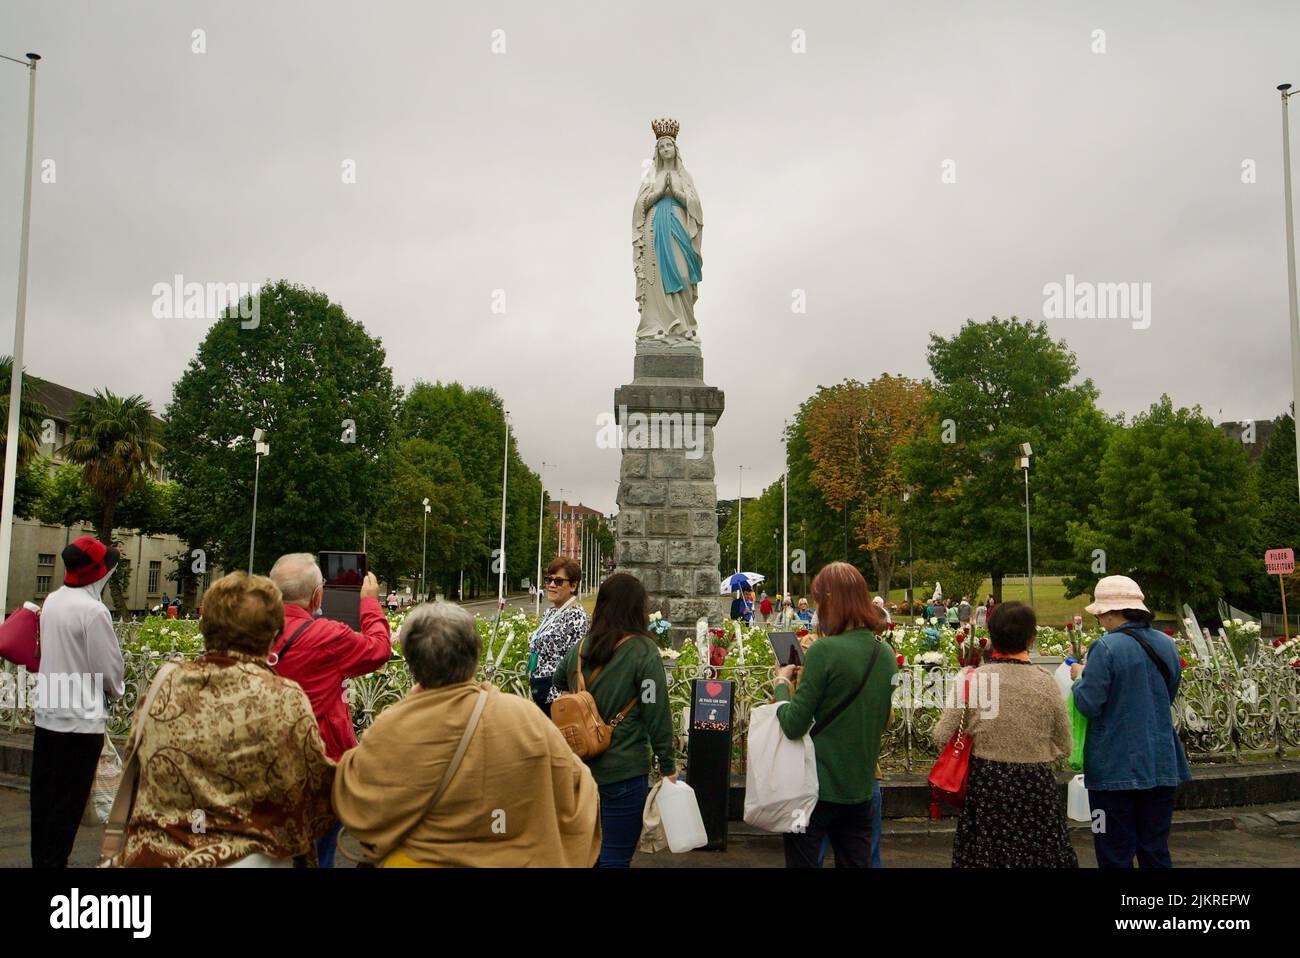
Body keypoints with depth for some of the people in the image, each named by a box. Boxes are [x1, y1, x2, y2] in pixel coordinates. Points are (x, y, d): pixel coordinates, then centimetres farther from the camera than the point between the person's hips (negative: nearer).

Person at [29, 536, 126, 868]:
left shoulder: (52, 601, 5)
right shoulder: (93, 610, -18)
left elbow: (53, 650, 13)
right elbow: (110, 667, -14)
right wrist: (116, 689, 7)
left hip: (47, 712, 8)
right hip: (80, 718, -8)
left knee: (43, 793, 15)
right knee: (69, 800, 2)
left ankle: (39, 858, 25)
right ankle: (54, 861, 7)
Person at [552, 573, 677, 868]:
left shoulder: (580, 648, 3)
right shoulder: (644, 652, -14)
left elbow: (559, 683, 23)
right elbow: (657, 715, -12)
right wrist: (668, 767, -5)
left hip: (580, 766, 6)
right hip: (624, 771, -5)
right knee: (615, 858, 5)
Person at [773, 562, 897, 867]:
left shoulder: (825, 650, -19)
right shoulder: (885, 653, 3)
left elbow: (793, 725, -18)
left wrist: (782, 682, -1)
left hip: (816, 785, -6)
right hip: (861, 787, 6)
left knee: (802, 861, 6)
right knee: (855, 862, 15)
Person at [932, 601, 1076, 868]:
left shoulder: (971, 679, -11)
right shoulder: (1046, 683, -8)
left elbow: (942, 738, -8)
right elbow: (1063, 746, 2)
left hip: (984, 785, 0)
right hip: (1035, 786, 1)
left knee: (984, 855, 12)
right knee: (1038, 854, 14)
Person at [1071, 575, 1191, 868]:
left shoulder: (1106, 648, -17)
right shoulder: (1167, 645, 4)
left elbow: (1088, 704, -19)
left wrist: (1080, 676, 1)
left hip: (1116, 767, -6)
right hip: (1162, 764, 6)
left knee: (1116, 854, 5)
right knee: (1156, 849, 15)